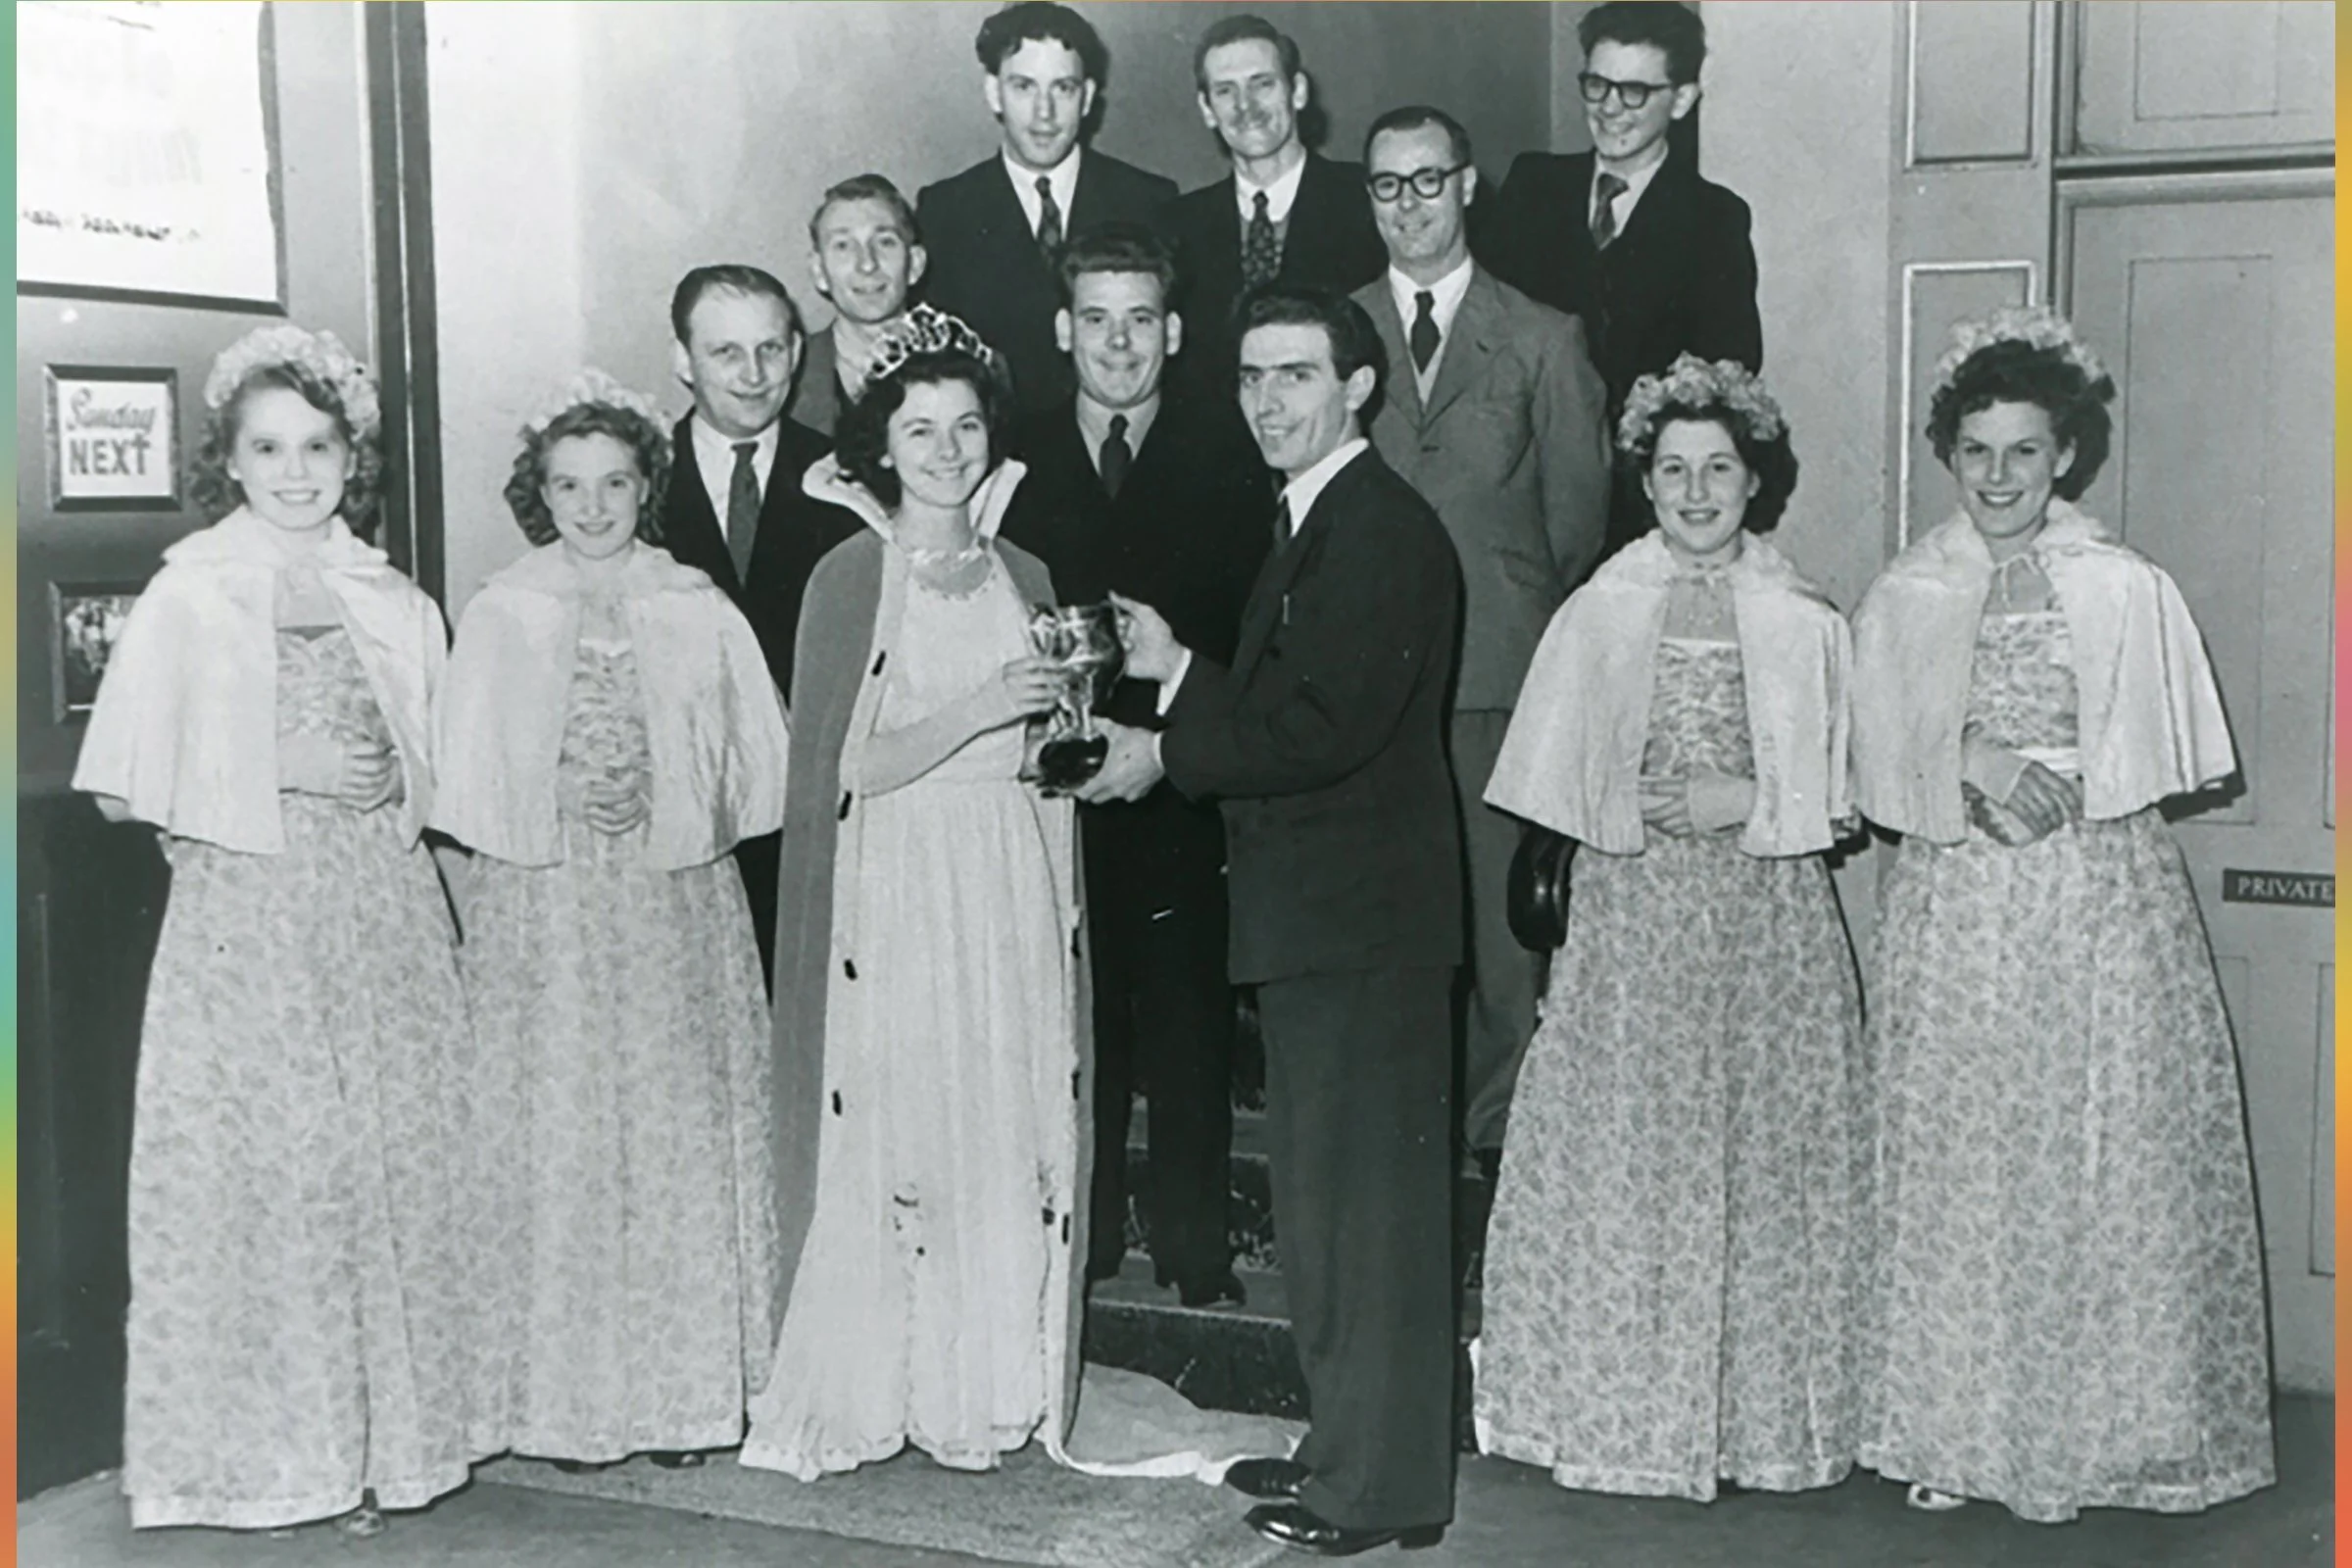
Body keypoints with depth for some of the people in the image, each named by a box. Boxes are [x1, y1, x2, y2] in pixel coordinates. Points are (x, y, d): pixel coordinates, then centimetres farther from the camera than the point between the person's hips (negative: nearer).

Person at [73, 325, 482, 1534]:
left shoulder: (391, 600, 10)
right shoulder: (191, 593, -1)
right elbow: (130, 785, -5)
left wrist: (388, 778, 2)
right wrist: (283, 771, -11)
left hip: (385, 914, 4)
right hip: (248, 922, -3)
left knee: (399, 1158, 3)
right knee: (264, 1162, -2)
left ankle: (392, 1431, 14)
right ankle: (280, 1447, 10)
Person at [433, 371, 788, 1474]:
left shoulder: (699, 615, 6)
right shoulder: (500, 615, 5)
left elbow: (753, 767, 6)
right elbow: (468, 784, 5)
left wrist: (659, 806, -4)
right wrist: (562, 807, -5)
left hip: (676, 904, 1)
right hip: (541, 911, 0)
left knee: (681, 1133, 0)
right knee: (554, 1135, -2)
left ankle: (687, 1388, 9)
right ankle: (569, 1396, 7)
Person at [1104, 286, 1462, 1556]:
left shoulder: (1384, 531, -17)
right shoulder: (1317, 525, 16)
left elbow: (1324, 727, -24)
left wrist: (1167, 752, -15)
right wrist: (1179, 672, 5)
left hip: (1361, 922, -11)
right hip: (1319, 918, 11)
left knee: (1367, 1200, -2)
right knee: (1324, 1197, 18)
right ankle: (1348, 1448, 31)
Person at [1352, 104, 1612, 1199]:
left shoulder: (1543, 342, 9)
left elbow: (1579, 513, 9)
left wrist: (1549, 636, 6)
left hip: (1502, 666, -1)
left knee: (1503, 909, 0)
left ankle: (1500, 1132, 13)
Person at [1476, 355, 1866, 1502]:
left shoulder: (1803, 621, 3)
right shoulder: (1599, 612, 5)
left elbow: (1839, 795, 4)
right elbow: (1557, 785, 7)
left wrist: (1745, 803, -10)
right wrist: (1634, 812, -7)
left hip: (1767, 922, 0)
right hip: (1629, 918, 0)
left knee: (1763, 1158, 2)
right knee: (1622, 1154, 1)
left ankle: (1761, 1415, 15)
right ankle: (1623, 1409, 13)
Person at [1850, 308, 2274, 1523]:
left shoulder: (2126, 590, 2)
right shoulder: (1902, 599, 7)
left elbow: (2160, 763, -1)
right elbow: (1883, 772, 3)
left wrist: (2030, 772, -10)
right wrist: (1974, 763, -13)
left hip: (2103, 913, -1)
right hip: (1954, 919, 1)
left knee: (2107, 1161, -1)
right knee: (1953, 1163, 2)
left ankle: (2098, 1428, 11)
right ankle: (1952, 1431, 12)